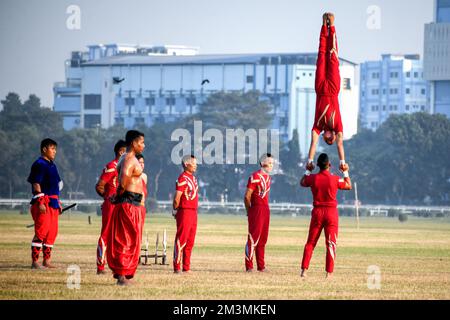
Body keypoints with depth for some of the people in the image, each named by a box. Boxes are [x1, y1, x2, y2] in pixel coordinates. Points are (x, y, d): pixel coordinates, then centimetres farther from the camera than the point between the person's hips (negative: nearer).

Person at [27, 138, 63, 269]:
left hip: (53, 203, 9)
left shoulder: (52, 165, 20)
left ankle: (47, 261, 15)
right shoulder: (39, 164, -8)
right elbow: (36, 184, -15)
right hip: (43, 202, -9)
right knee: (42, 231, -11)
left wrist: (58, 203, 23)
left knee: (52, 232, 10)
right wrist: (40, 202, -22)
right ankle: (35, 262, -10)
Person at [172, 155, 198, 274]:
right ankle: (177, 267, -5)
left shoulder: (193, 178, 17)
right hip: (185, 212, -9)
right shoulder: (183, 178, -12)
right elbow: (177, 198, -15)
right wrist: (176, 210, -5)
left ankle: (186, 267, 16)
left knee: (190, 242, 11)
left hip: (193, 212, 9)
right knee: (181, 240, -7)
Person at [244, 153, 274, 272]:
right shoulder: (255, 177, -13)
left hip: (265, 209, 9)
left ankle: (261, 265, 19)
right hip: (257, 209, -9)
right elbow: (247, 196, -13)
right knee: (253, 237, -7)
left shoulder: (267, 177, 15)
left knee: (263, 239, 13)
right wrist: (250, 211, -6)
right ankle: (249, 266, -5)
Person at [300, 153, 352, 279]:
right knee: (331, 244, 3)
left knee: (310, 242, 10)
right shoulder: (335, 179, -9)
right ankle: (329, 272, -1)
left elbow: (302, 183, 18)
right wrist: (346, 172, 18)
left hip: (317, 212, 2)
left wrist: (307, 171, 29)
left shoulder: (313, 178, -4)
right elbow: (349, 186, 9)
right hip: (332, 212, -2)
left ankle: (304, 270, 4)